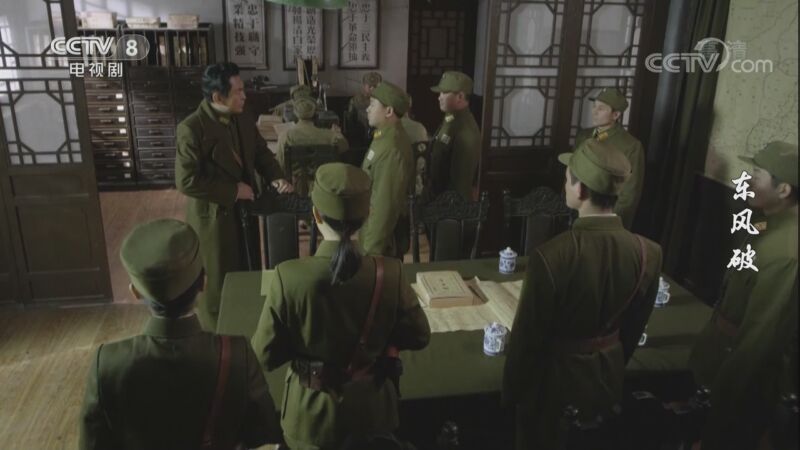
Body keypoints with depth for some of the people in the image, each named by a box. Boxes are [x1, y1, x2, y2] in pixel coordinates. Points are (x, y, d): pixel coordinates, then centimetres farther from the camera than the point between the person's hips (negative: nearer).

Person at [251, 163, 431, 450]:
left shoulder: (289, 277, -27)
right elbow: (418, 337, -7)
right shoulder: (389, 275, -23)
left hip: (312, 414, 0)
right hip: (371, 412, 1)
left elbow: (265, 356, -15)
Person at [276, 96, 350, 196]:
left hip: (296, 185, 0)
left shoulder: (285, 137, -17)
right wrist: (336, 133, 23)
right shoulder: (327, 135, -13)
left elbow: (281, 165, -8)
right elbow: (344, 147, 6)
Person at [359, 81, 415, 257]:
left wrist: (372, 249, -23)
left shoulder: (390, 148, -26)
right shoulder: (386, 137, 6)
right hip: (377, 225, 9)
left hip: (385, 232, -9)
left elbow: (386, 203, -27)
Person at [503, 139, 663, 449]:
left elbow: (527, 335, -20)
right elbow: (633, 328, 1)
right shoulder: (649, 253, -15)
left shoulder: (550, 257, -32)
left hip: (556, 375, -4)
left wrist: (512, 390, -3)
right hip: (608, 372, 5)